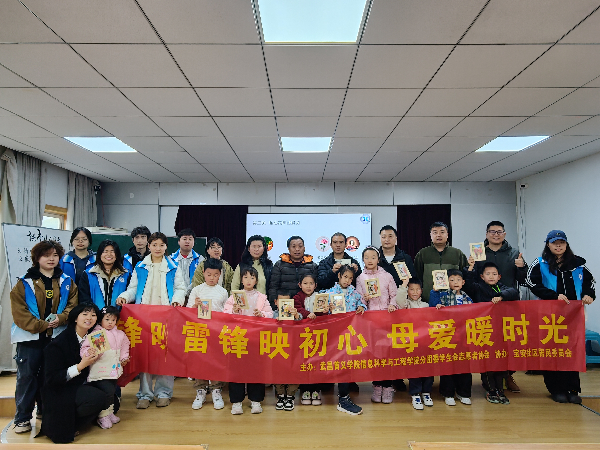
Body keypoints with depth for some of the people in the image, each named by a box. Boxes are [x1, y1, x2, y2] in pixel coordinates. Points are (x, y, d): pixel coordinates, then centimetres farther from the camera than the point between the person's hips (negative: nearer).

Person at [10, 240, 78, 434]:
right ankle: (22, 418, 13)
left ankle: (45, 411, 28)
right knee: (26, 376, 1)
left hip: (56, 336, 2)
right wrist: (40, 325, -16)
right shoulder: (25, 283, -1)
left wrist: (60, 319, -15)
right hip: (30, 338, -2)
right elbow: (19, 311, -8)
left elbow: (73, 305, 3)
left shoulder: (66, 282, 8)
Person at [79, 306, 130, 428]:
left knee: (112, 391, 14)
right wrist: (88, 352, -31)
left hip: (113, 369, 6)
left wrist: (124, 359, 11)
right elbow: (84, 347, -12)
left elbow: (124, 348, 23)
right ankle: (103, 416, 3)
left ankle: (110, 412, 34)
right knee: (108, 391, -14)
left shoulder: (120, 335, 10)